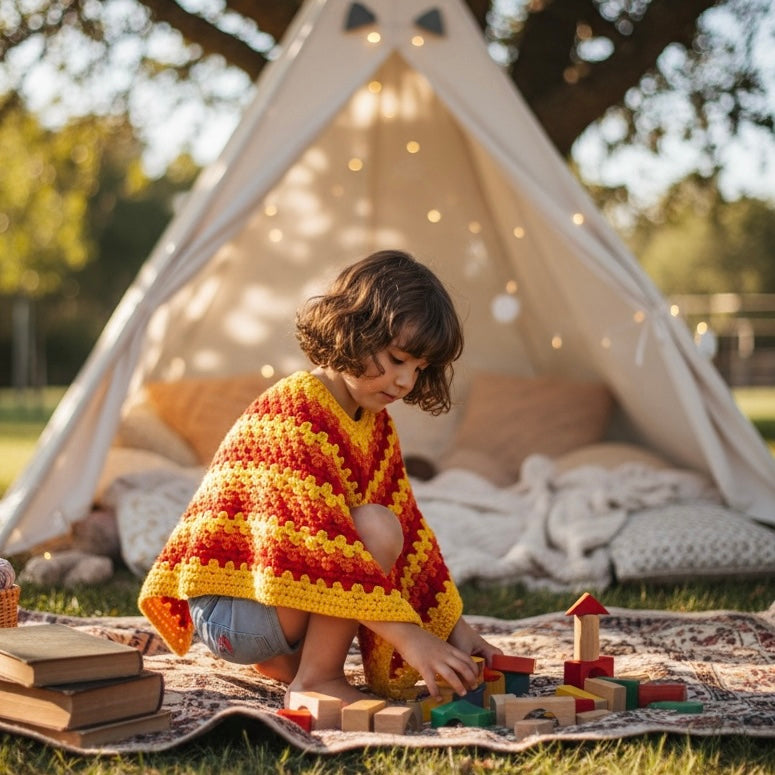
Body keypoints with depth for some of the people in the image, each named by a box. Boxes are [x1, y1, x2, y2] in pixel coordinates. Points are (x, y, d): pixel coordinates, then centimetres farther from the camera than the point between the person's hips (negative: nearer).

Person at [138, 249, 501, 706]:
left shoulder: (377, 425, 8)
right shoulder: (294, 413, -22)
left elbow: (411, 531, 10)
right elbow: (322, 545, -31)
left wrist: (455, 626, 2)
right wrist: (410, 637, -35)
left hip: (284, 596, 10)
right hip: (229, 608, -10)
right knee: (376, 527, -26)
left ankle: (285, 657, 11)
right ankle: (317, 677, -14)